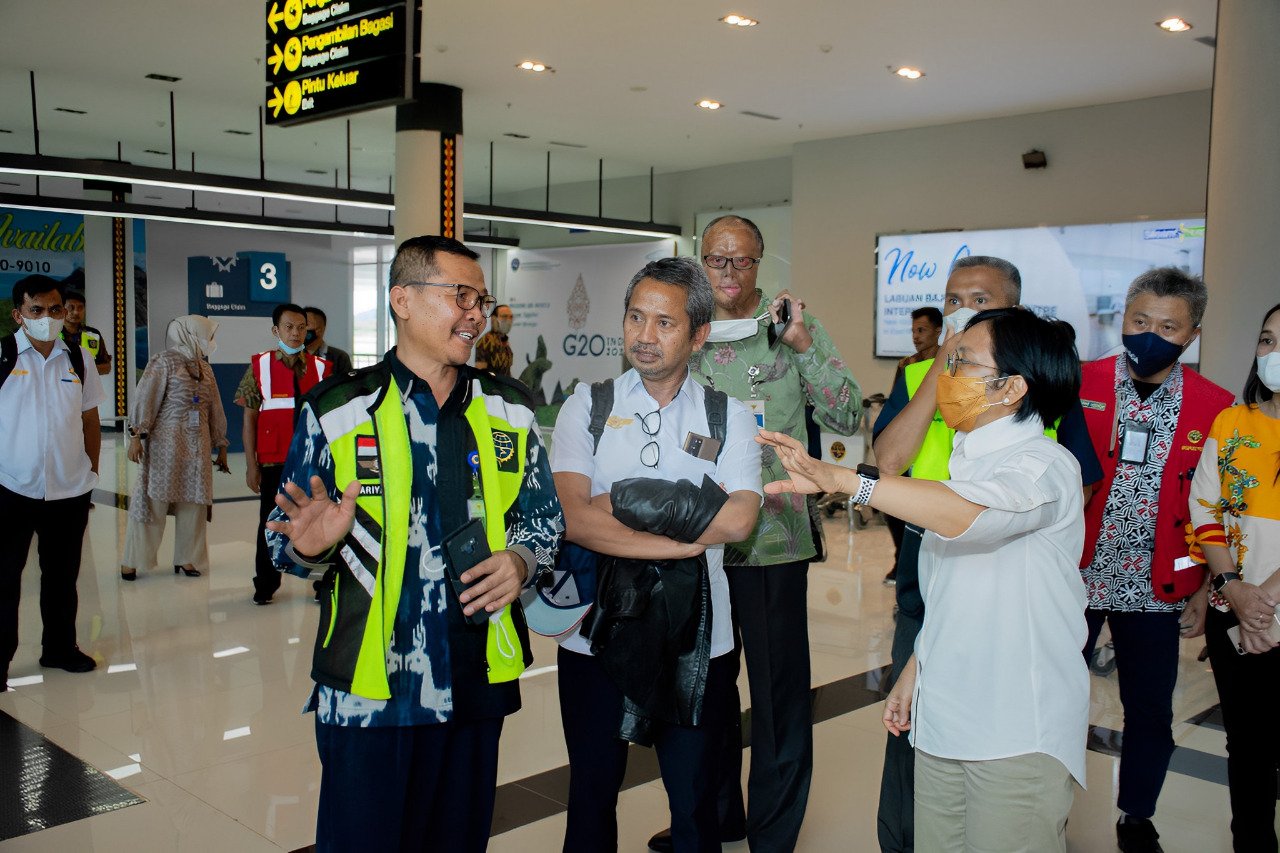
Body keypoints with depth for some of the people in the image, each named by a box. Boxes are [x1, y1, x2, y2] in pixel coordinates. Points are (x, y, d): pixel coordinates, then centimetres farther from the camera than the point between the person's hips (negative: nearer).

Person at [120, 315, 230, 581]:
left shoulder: (205, 369, 14)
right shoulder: (164, 363, -5)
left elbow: (215, 409, 18)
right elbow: (145, 399, -11)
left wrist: (221, 446, 18)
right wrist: (137, 435, -18)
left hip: (198, 444, 6)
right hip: (166, 442, -6)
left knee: (194, 502, 6)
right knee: (153, 499, -4)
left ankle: (187, 558, 17)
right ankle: (132, 560, 6)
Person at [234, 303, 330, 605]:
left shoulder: (321, 368, 4)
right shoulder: (259, 367, 1)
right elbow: (249, 419, 2)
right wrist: (251, 464, -2)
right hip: (274, 462, 0)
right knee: (271, 522, 8)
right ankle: (265, 584, 24)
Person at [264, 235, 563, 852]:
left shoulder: (508, 412, 5)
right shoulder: (335, 412, -3)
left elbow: (543, 515, 12)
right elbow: (285, 541, 2)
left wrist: (520, 559, -9)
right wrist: (314, 544, -21)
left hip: (478, 682, 3)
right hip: (367, 690, -3)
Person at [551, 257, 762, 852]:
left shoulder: (729, 417, 1)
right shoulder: (587, 406, 0)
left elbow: (738, 520, -15)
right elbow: (572, 517, -15)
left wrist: (622, 500, -17)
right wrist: (678, 542, -19)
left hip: (695, 643, 0)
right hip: (596, 638, 0)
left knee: (695, 803, 14)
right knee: (591, 798, 16)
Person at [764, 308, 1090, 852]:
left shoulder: (1044, 465, -14)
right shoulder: (967, 463, 14)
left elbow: (962, 515, -36)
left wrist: (835, 476, -38)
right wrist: (915, 670, 18)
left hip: (1020, 732, -7)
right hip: (942, 720, 8)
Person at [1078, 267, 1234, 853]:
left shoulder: (1214, 407, -1)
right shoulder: (1078, 386, -5)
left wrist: (1202, 594, 3)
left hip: (1155, 587, 1)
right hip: (1072, 578, -1)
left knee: (1151, 711, 12)